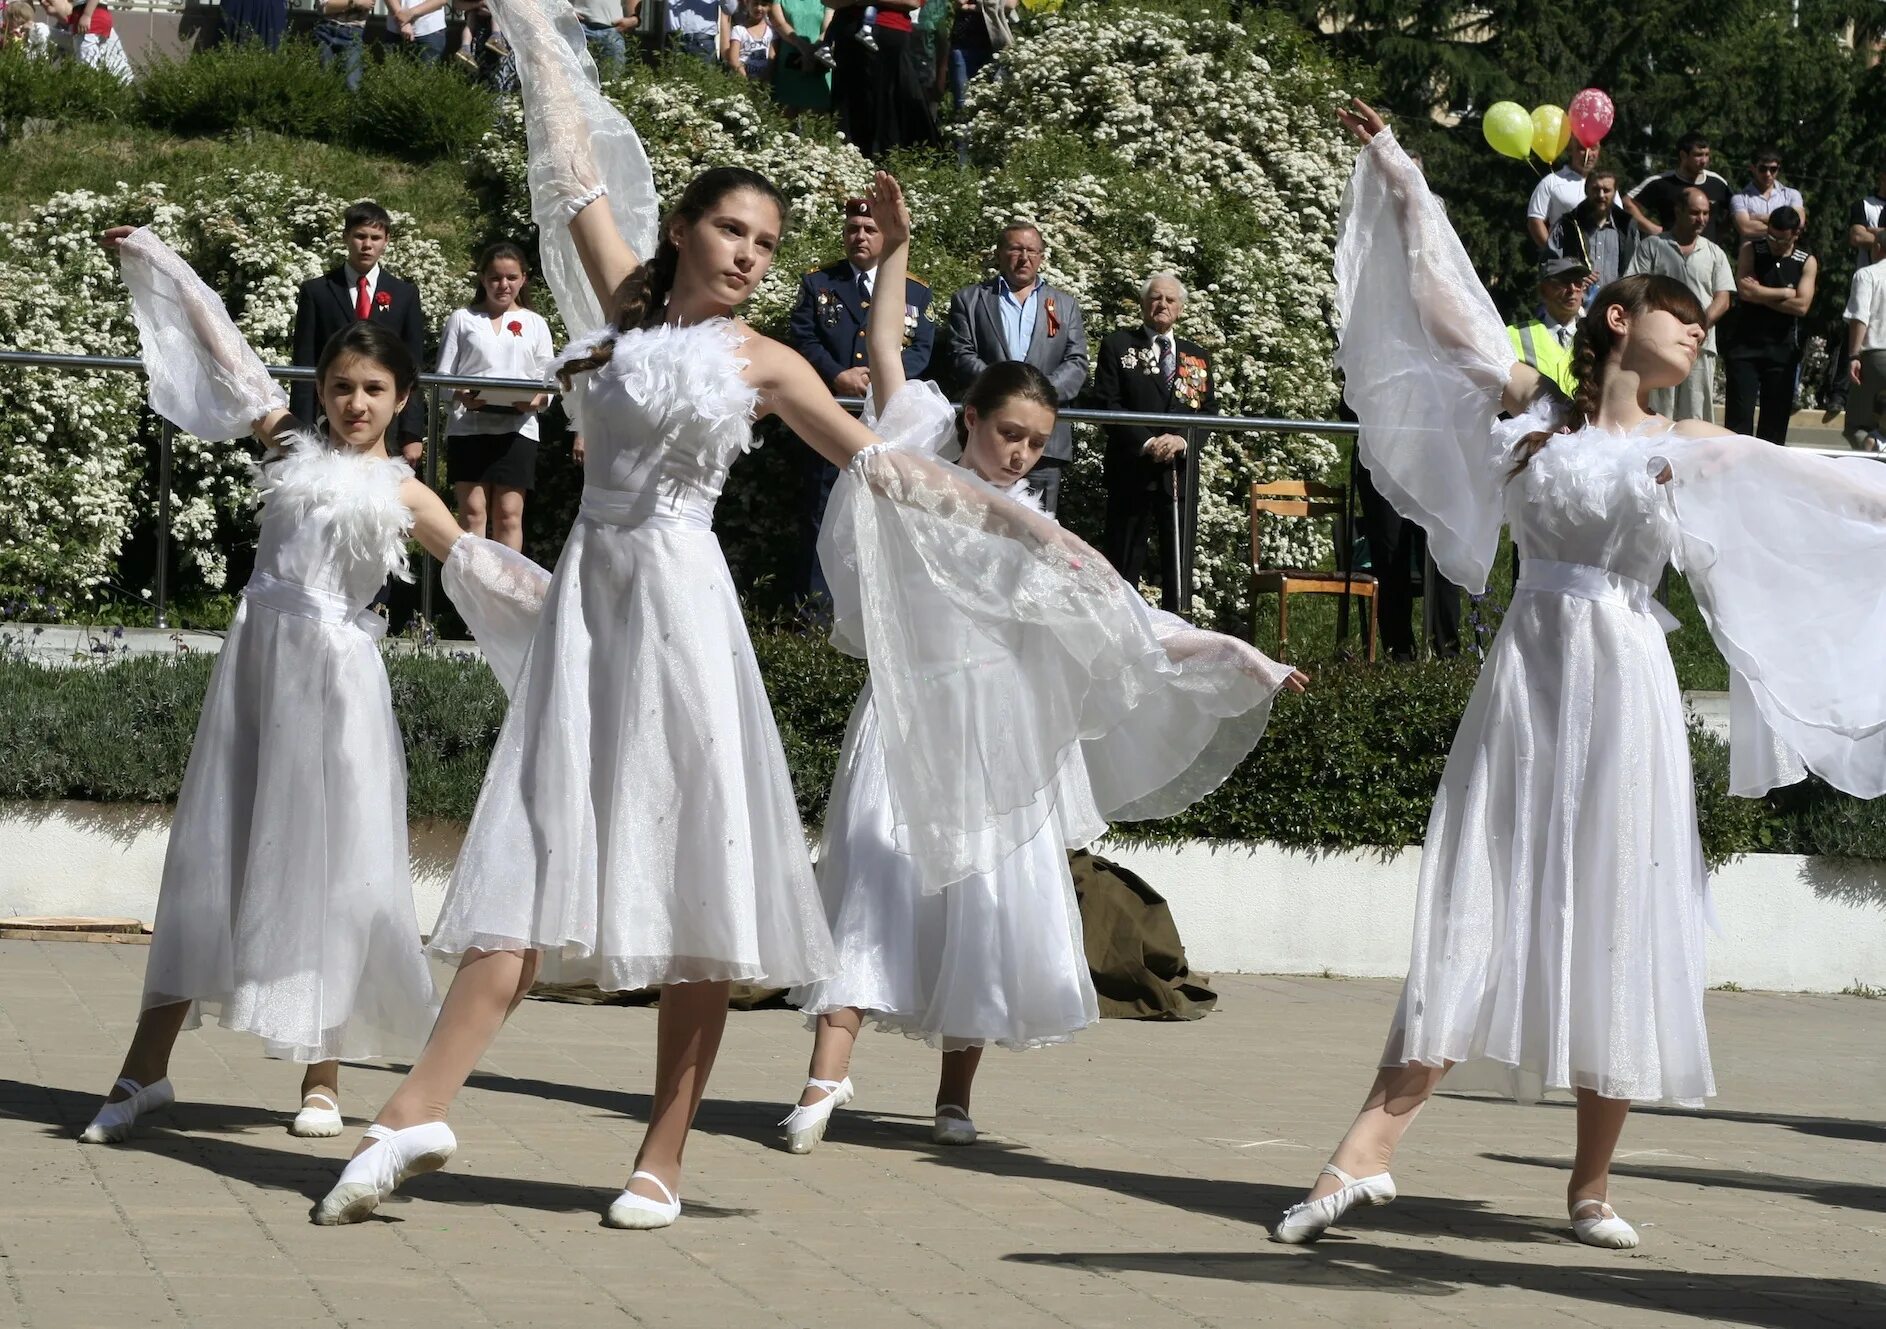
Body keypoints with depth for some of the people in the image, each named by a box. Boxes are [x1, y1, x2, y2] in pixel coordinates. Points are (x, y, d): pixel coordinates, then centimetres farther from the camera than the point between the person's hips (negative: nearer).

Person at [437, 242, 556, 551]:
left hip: (517, 428, 1)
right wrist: (462, 396, -15)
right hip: (469, 427, -1)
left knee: (509, 514, -3)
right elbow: (443, 376, 7)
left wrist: (537, 399, -13)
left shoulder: (535, 324, 15)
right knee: (473, 511, -5)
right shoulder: (462, 319, 10)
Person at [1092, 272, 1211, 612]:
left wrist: (1183, 440, -12)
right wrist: (1147, 443, -16)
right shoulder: (1118, 346, 5)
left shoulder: (1197, 356, 15)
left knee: (1177, 566, 4)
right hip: (1132, 470, -3)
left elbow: (1209, 409, 8)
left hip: (1180, 472, 3)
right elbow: (1106, 403, -5)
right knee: (1123, 564, -1)